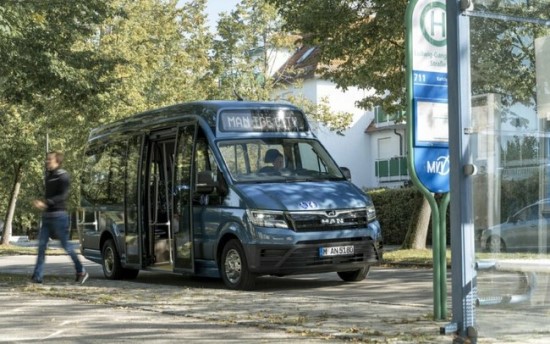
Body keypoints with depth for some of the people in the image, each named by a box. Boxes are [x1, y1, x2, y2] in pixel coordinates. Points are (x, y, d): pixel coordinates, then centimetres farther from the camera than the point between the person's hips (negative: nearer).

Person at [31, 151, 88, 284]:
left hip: (59, 215, -7)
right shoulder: (48, 175, 15)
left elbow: (63, 196, -20)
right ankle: (37, 276, -3)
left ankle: (81, 272, 12)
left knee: (65, 245, -2)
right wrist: (42, 204, 11)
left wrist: (45, 203, -28)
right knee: (42, 245, -1)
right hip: (47, 215, 7)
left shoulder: (63, 176, -9)